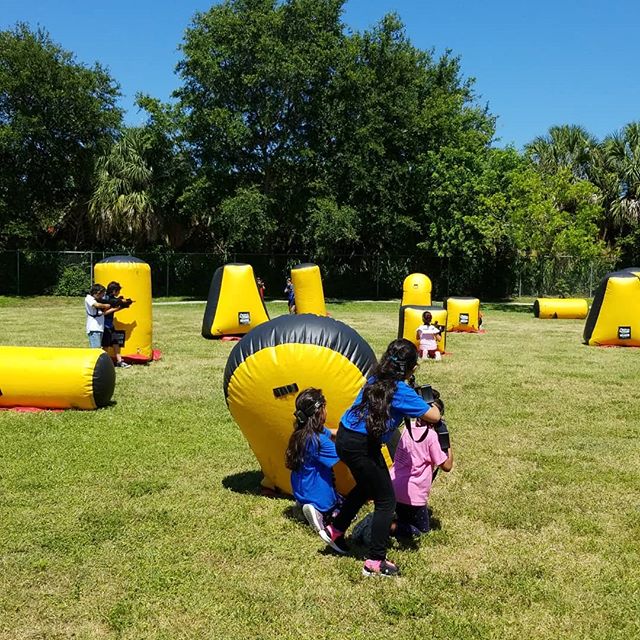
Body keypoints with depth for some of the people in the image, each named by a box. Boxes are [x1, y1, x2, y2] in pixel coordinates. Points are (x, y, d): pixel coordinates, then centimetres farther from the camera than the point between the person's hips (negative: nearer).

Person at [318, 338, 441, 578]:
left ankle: (334, 530, 41)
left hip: (345, 439, 9)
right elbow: (433, 417, -15)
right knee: (386, 501, 5)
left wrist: (416, 415, 13)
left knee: (367, 486, 32)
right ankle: (375, 563, 10)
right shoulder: (400, 390, -16)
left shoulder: (376, 380, 7)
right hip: (361, 447, -9)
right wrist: (432, 404, 6)